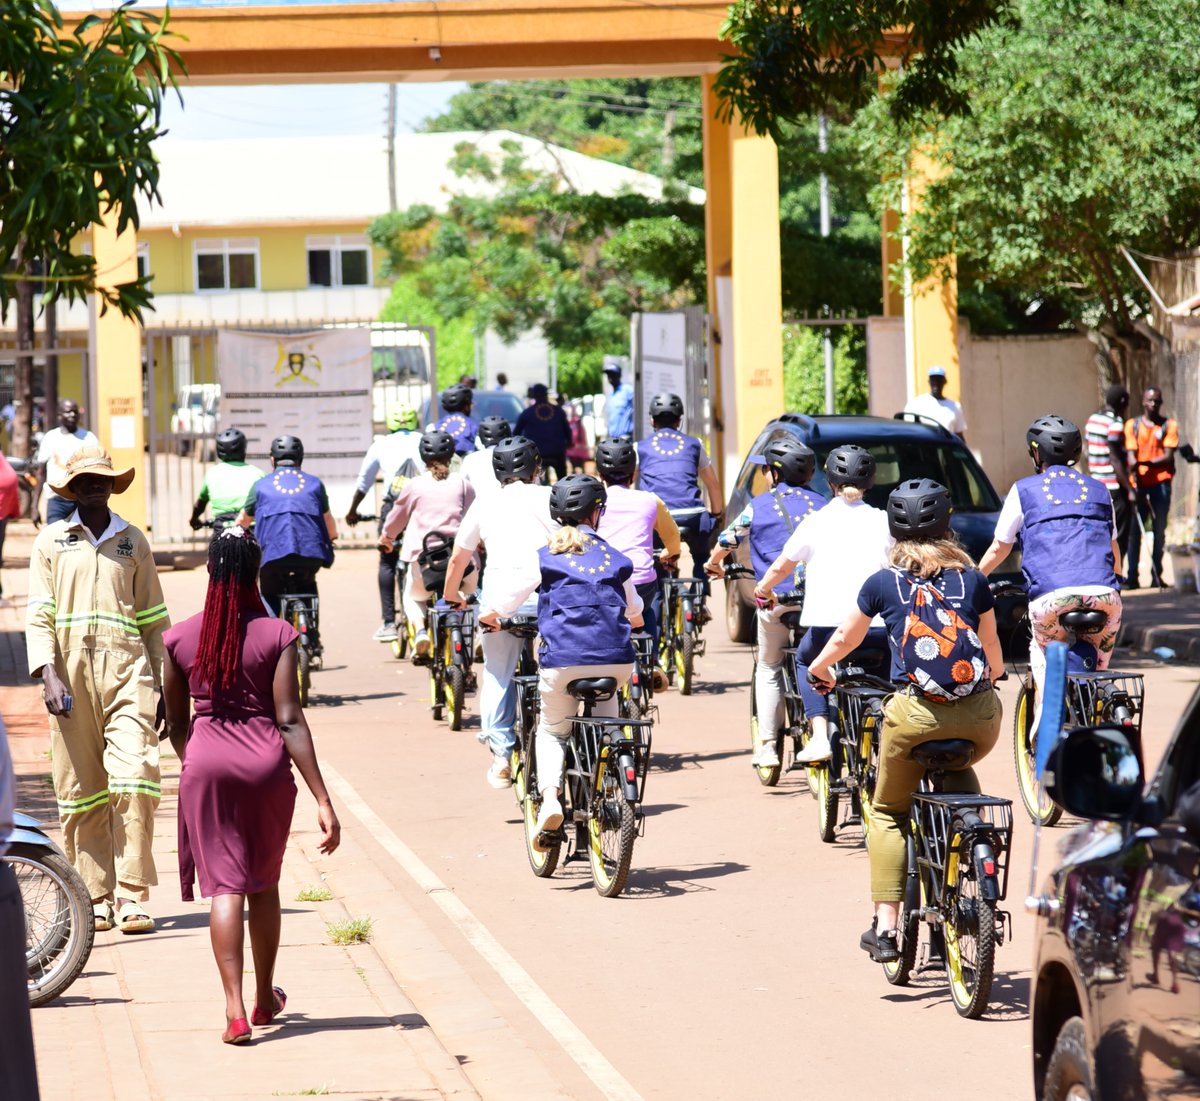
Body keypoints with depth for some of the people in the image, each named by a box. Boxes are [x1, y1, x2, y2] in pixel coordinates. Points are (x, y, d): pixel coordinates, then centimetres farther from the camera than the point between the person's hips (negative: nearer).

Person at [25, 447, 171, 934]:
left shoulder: (133, 541, 14)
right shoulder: (51, 541, 11)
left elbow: (154, 620, 17)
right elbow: (38, 615, 6)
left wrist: (159, 685, 13)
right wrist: (48, 674, -7)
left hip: (127, 672, 0)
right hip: (71, 672, 0)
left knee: (135, 778, -13)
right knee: (80, 789, 2)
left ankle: (132, 896, -11)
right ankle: (96, 898, 9)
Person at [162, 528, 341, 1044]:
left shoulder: (179, 639, -1)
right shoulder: (276, 635, -7)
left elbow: (176, 724, 9)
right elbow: (290, 721, -11)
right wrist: (323, 800, -10)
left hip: (206, 764, 0)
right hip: (267, 765, 0)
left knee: (225, 885, 0)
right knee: (264, 884, 17)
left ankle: (235, 1010, -12)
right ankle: (266, 998, 32)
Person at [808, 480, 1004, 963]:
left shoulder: (883, 583, 7)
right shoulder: (972, 579, 10)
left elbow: (844, 639, 23)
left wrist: (819, 667, 44)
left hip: (916, 714, -2)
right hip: (980, 717, 2)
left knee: (887, 813, 17)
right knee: (958, 774, 36)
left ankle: (886, 926, 7)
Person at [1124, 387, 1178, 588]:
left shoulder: (1169, 425, 5)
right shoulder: (1132, 425, 7)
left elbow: (1168, 457, -4)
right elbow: (1131, 456, 0)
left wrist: (1146, 462, -22)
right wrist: (1134, 485, -14)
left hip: (1160, 483, 0)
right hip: (1139, 483, 0)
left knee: (1159, 530, 2)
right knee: (1135, 530, -3)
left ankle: (1156, 575, 7)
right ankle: (1132, 576, -2)